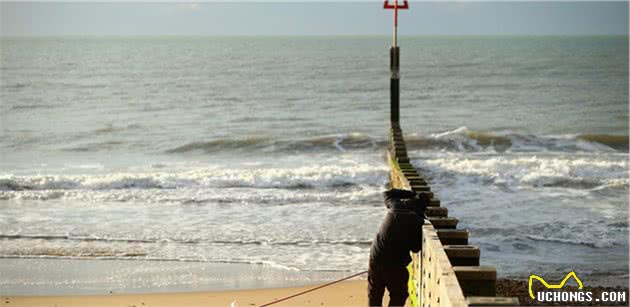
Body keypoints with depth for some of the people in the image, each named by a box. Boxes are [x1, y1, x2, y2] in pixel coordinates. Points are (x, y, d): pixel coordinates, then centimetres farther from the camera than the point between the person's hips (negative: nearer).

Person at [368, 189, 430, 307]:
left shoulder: (396, 205, -1)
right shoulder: (417, 221, -13)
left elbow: (388, 194, 22)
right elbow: (416, 248, -5)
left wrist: (414, 194, 20)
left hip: (375, 259, 5)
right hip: (395, 266, -4)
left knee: (374, 296, 16)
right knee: (398, 297, 14)